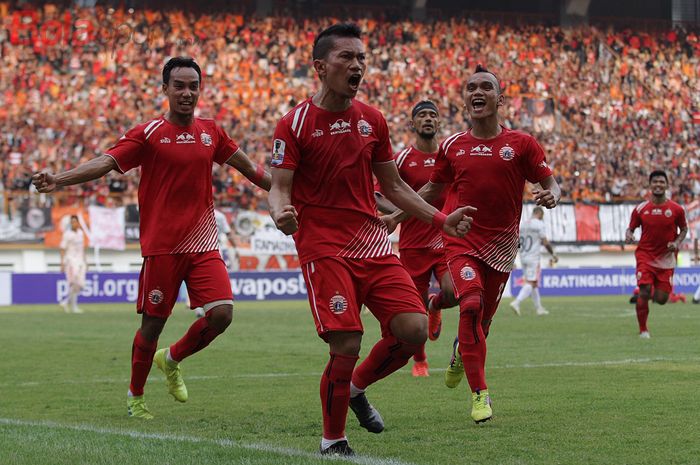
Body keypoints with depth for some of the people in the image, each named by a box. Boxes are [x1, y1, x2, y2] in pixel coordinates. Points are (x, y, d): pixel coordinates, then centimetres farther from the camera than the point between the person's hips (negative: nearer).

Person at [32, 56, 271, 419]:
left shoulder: (210, 132, 9)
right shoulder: (149, 134, -5)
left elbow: (246, 165, 23)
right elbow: (105, 163, -15)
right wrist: (58, 180, -29)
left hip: (203, 243, 4)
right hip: (161, 246, -4)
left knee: (221, 312, -10)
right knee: (152, 323, 0)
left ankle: (171, 359, 18)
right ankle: (135, 396, 22)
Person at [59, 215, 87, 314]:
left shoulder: (80, 233, 12)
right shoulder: (67, 234, -8)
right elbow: (63, 249, -9)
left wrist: (85, 262, 18)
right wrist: (62, 264, -16)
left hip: (80, 261, 7)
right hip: (70, 261, -7)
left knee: (80, 285, 3)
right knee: (74, 284, -12)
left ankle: (66, 302, 17)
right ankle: (74, 307, -6)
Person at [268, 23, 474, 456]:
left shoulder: (372, 120, 11)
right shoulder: (295, 124, -5)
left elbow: (393, 185, 19)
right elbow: (279, 187, -7)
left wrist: (441, 218, 12)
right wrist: (282, 214, -30)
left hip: (372, 241, 5)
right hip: (324, 246, -5)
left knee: (414, 330, -8)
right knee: (346, 344, -15)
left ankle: (356, 387, 21)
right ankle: (333, 443, 6)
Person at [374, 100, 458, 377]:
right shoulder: (402, 159, -1)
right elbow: (379, 197, -2)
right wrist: (401, 211, -19)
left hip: (446, 240, 2)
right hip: (413, 243, -1)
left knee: (452, 294, -19)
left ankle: (435, 306, 20)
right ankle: (419, 362, 24)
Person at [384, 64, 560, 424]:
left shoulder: (521, 144, 0)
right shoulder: (452, 146, 4)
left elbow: (550, 184, 3)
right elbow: (433, 189, 18)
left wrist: (551, 196, -20)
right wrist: (397, 216, 11)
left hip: (501, 245, 1)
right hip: (460, 239, -1)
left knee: (483, 319, 10)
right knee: (471, 304, -23)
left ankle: (461, 351, 48)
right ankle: (480, 394, -18)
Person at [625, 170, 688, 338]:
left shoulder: (676, 209, -2)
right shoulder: (640, 209, -2)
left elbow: (684, 229, 10)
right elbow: (631, 228, 8)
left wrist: (677, 243, -8)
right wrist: (628, 235, -15)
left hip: (666, 259, 1)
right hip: (645, 256, -1)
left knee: (661, 299, -1)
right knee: (644, 291, -16)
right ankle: (643, 330, -1)